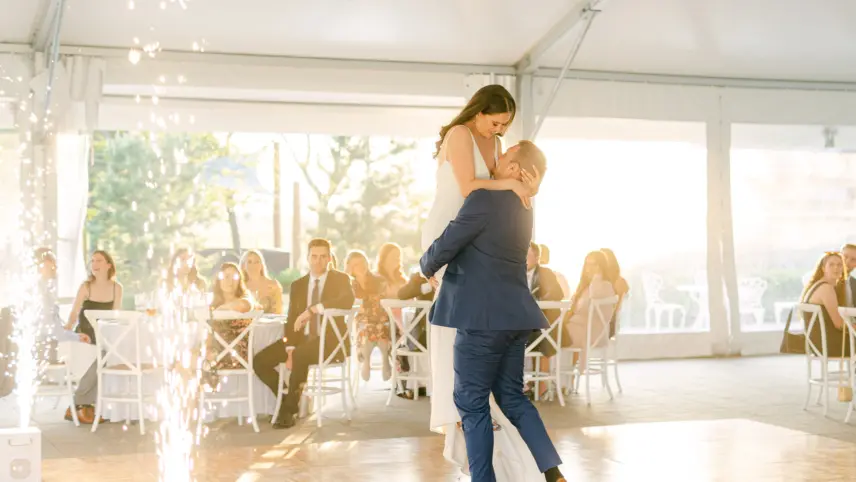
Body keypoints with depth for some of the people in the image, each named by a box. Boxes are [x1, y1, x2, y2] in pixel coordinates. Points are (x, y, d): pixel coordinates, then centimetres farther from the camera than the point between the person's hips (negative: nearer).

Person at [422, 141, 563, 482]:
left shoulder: (485, 199, -14)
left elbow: (446, 245, -11)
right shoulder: (522, 208, 14)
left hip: (484, 316, -8)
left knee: (471, 402, 2)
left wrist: (426, 266, 13)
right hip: (513, 315, 8)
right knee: (512, 397, 14)